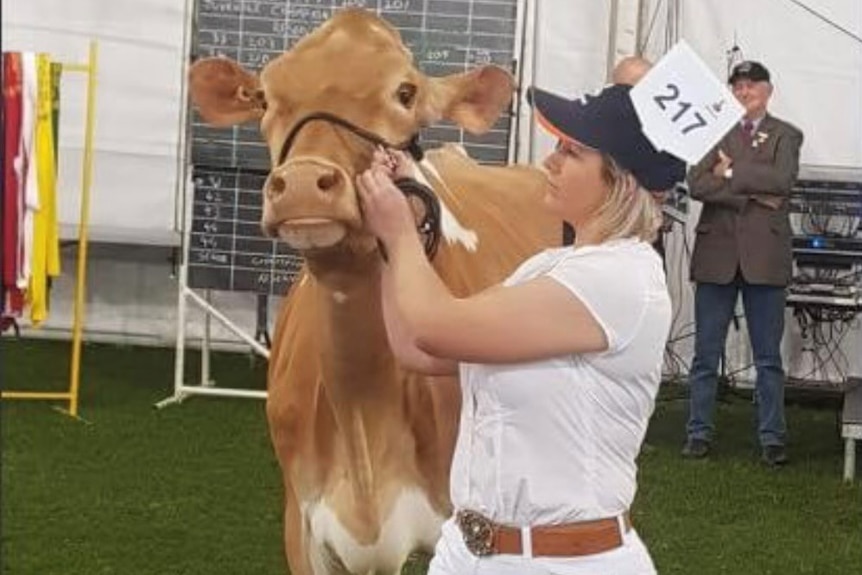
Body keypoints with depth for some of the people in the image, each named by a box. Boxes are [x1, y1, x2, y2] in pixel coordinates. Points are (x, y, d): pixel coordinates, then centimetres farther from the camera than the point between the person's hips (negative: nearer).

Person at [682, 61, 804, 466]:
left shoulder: (785, 136, 7)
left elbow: (782, 179, -11)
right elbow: (697, 184, -4)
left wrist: (730, 173, -8)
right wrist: (749, 196, -12)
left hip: (764, 256, -1)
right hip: (717, 253, 1)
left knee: (768, 355, 3)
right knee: (706, 352, 5)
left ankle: (772, 438, 8)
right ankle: (699, 432, 13)